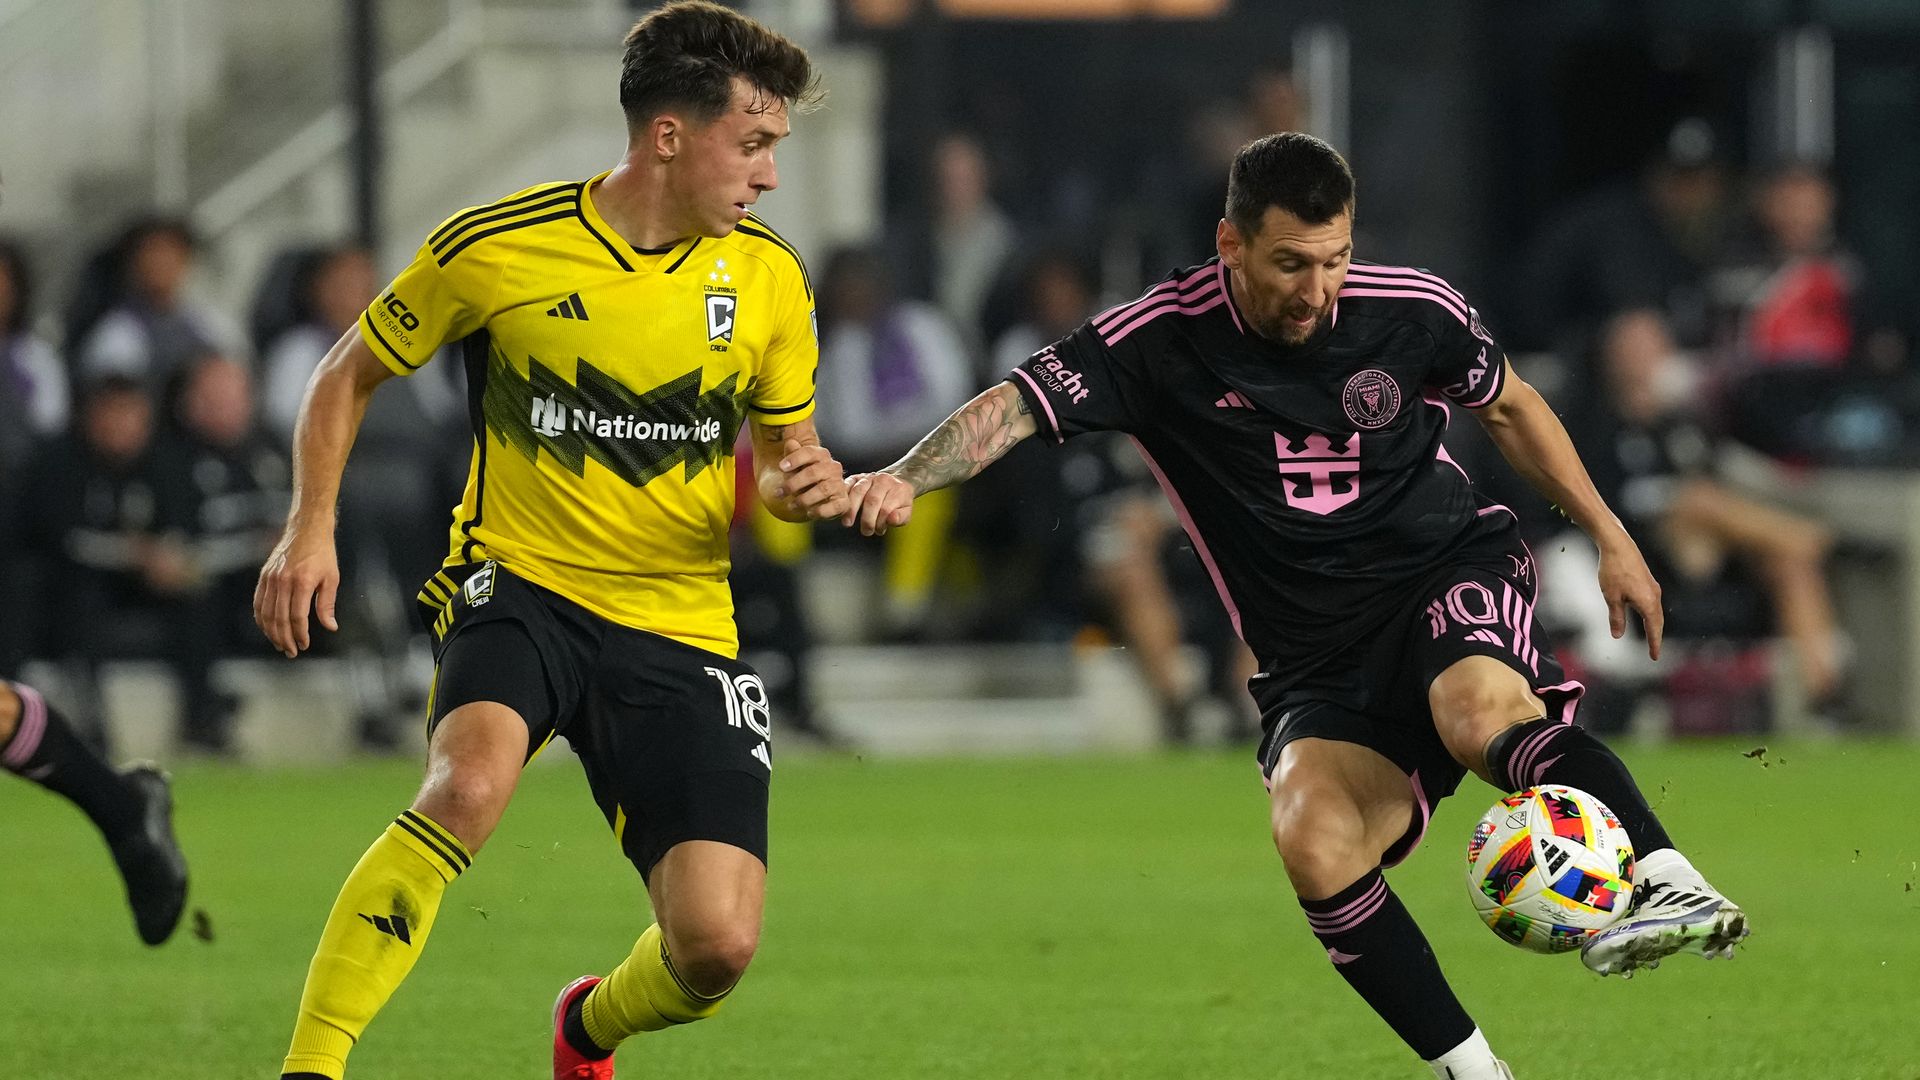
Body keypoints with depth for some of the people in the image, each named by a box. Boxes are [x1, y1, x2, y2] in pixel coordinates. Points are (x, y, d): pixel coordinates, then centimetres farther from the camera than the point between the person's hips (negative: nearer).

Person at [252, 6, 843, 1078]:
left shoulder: (767, 276, 2)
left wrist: (803, 487, -9)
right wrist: (311, 528, -6)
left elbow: (780, 450, 16)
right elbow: (351, 375, 8)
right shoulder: (495, 247, -7)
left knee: (718, 946, -10)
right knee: (469, 786, -36)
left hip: (680, 626, 3)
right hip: (521, 585, -3)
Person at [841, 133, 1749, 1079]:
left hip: (1454, 574, -1)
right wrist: (903, 478, -34)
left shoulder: (1414, 311, -4)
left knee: (1481, 708, -37)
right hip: (1316, 663, 1)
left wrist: (1608, 536, 16)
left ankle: (1664, 883, -47)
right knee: (1315, 842, -27)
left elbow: (1508, 408, 15)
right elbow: (1015, 406, -15)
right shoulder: (1163, 340, -9)